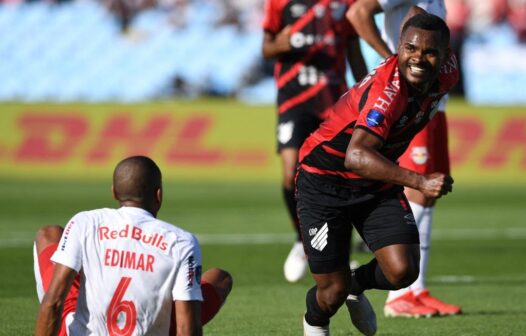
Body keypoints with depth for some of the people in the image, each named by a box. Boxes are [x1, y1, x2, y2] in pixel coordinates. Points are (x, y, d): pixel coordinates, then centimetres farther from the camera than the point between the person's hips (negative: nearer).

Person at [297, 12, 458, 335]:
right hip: (325, 183, -6)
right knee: (333, 292, -4)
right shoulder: (386, 89, -34)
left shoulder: (446, 72, -10)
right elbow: (356, 157, -46)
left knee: (403, 272, -14)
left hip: (378, 184, 6)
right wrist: (420, 181, -55)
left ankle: (356, 284, 23)